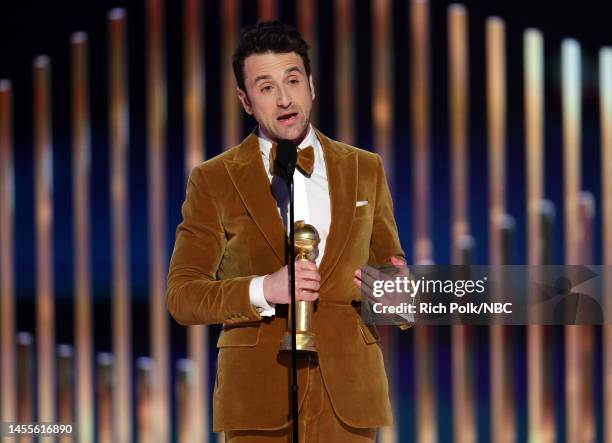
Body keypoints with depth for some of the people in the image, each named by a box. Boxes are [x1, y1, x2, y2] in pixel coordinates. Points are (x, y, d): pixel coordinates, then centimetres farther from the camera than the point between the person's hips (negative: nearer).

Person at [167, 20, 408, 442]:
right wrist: (263, 290, -18)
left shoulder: (365, 170, 9)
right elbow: (182, 295, -1)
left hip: (347, 391, 2)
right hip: (257, 395, -2)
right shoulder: (213, 181, 2)